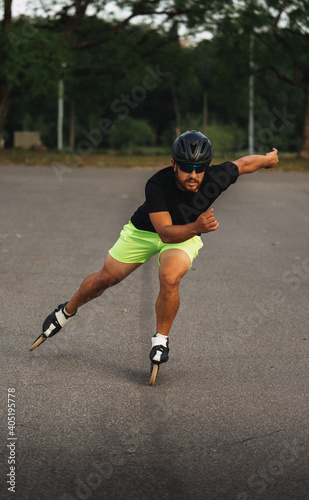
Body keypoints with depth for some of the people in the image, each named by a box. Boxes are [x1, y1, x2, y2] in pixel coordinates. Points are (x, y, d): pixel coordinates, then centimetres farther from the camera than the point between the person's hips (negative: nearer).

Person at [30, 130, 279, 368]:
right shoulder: (157, 184, -36)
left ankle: (161, 339, -7)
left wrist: (269, 158, 9)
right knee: (105, 279, 9)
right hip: (145, 230, 0)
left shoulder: (216, 178, -31)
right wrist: (196, 227, -56)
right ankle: (67, 311, 38)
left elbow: (244, 163, -11)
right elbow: (166, 232, -37)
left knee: (169, 279, -29)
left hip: (186, 235, 0)